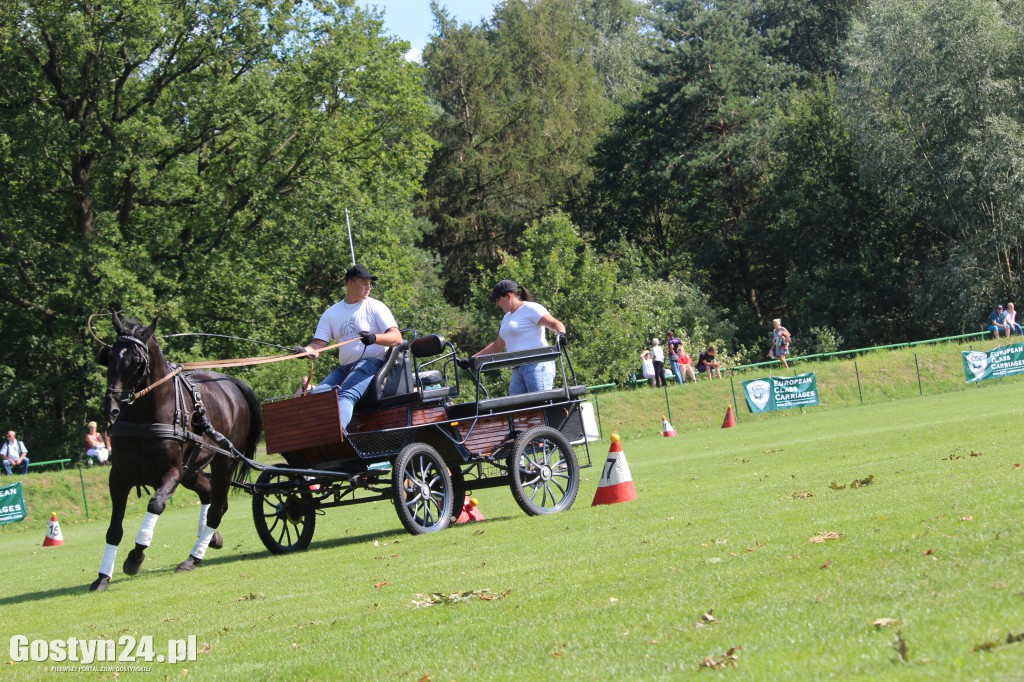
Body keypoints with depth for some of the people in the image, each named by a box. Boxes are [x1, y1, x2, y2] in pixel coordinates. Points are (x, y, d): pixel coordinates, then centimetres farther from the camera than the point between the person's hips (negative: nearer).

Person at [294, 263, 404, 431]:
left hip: (372, 362, -6)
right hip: (344, 367, 6)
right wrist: (305, 351, -16)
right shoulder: (331, 313, 16)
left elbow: (397, 338, -5)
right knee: (316, 395, -18)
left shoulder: (375, 307, 5)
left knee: (346, 395, -32)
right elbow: (318, 344, 9)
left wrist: (374, 338, -25)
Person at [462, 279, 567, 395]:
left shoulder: (531, 309, 0)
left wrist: (560, 334, -32)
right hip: (517, 371, 8)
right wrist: (471, 359, 29)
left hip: (536, 365, -8)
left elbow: (555, 324, -10)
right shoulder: (507, 318, 27)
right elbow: (496, 346, 34)